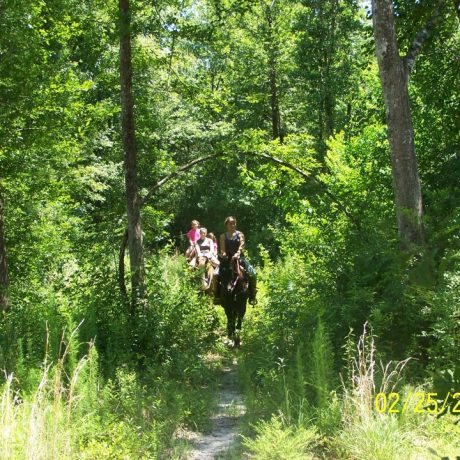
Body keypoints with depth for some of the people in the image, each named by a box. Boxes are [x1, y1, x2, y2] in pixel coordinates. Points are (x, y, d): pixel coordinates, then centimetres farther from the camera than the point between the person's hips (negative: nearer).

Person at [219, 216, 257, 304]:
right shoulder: (223, 236, 11)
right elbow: (222, 248, -1)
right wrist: (223, 254, -24)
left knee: (252, 274, -18)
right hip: (227, 259, 1)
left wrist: (238, 253, -30)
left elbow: (242, 244, -11)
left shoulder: (239, 234, 7)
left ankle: (252, 295, -6)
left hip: (239, 257, 0)